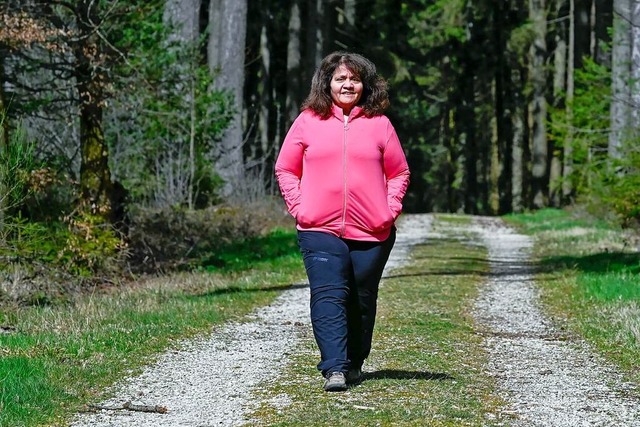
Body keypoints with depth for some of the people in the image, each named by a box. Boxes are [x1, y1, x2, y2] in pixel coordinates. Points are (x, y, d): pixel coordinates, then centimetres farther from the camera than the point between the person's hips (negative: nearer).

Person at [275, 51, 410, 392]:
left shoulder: (379, 124, 7)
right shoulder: (308, 121, 6)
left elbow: (399, 172, 14)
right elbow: (286, 169, 12)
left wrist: (391, 209, 1)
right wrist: (298, 206, 0)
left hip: (371, 233, 1)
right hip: (320, 230, -1)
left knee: (362, 300, 9)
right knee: (328, 297, -14)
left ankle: (354, 363, 24)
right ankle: (334, 368, -20)